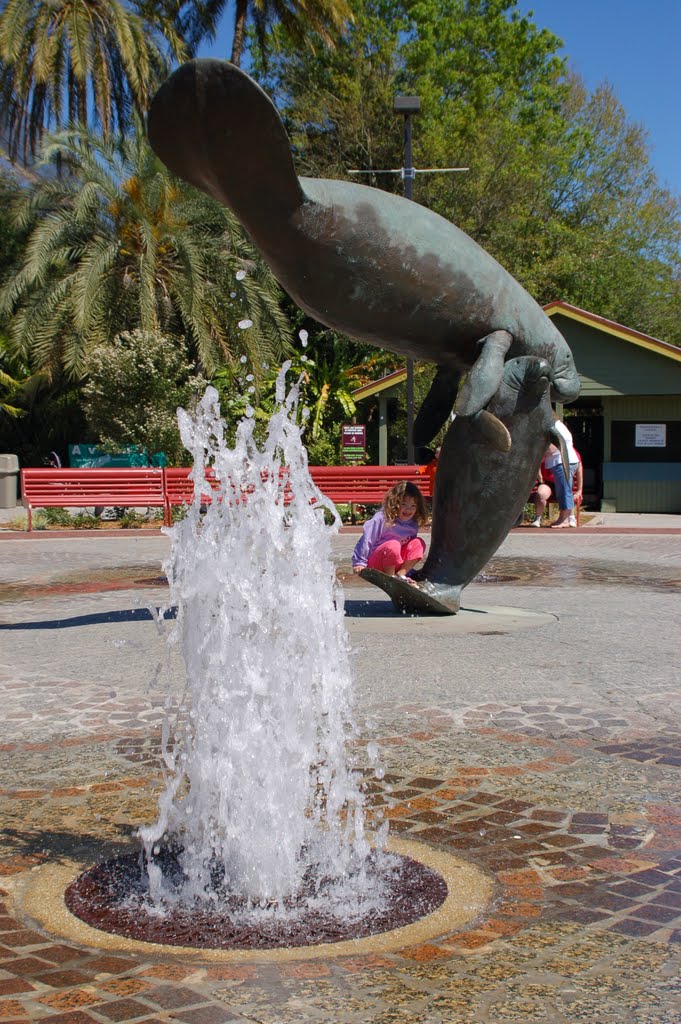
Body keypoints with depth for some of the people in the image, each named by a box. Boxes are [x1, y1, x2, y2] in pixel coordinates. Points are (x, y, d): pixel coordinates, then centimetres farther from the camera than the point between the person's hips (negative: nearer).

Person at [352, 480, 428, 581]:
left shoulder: (413, 524, -2)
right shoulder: (382, 519, -20)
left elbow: (409, 548, 13)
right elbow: (366, 539, -15)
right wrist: (359, 563, -12)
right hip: (375, 563, -6)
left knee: (418, 543, -11)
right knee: (393, 545, -34)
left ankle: (400, 574, -13)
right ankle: (390, 576, -16)